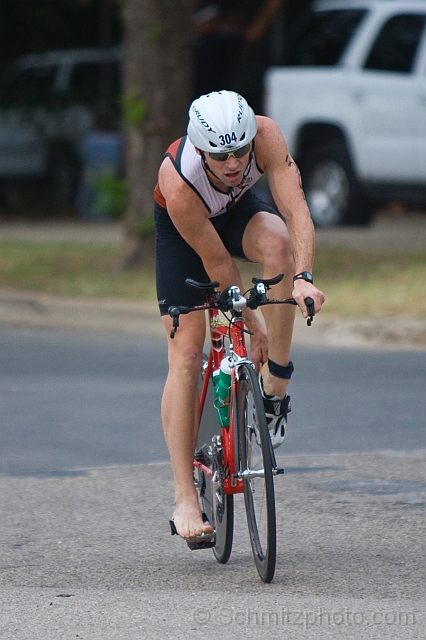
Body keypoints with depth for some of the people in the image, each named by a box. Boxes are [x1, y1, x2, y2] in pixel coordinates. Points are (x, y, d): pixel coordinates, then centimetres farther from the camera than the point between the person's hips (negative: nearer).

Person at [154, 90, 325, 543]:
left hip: (237, 210, 2)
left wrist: (302, 277, -54)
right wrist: (253, 327, -20)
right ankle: (185, 500, -10)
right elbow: (217, 263, -29)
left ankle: (276, 383, -19)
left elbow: (295, 209, -38)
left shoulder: (264, 135, -35)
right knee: (186, 354, -12)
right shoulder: (178, 182, -39)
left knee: (277, 243, -35)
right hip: (182, 230, -2)